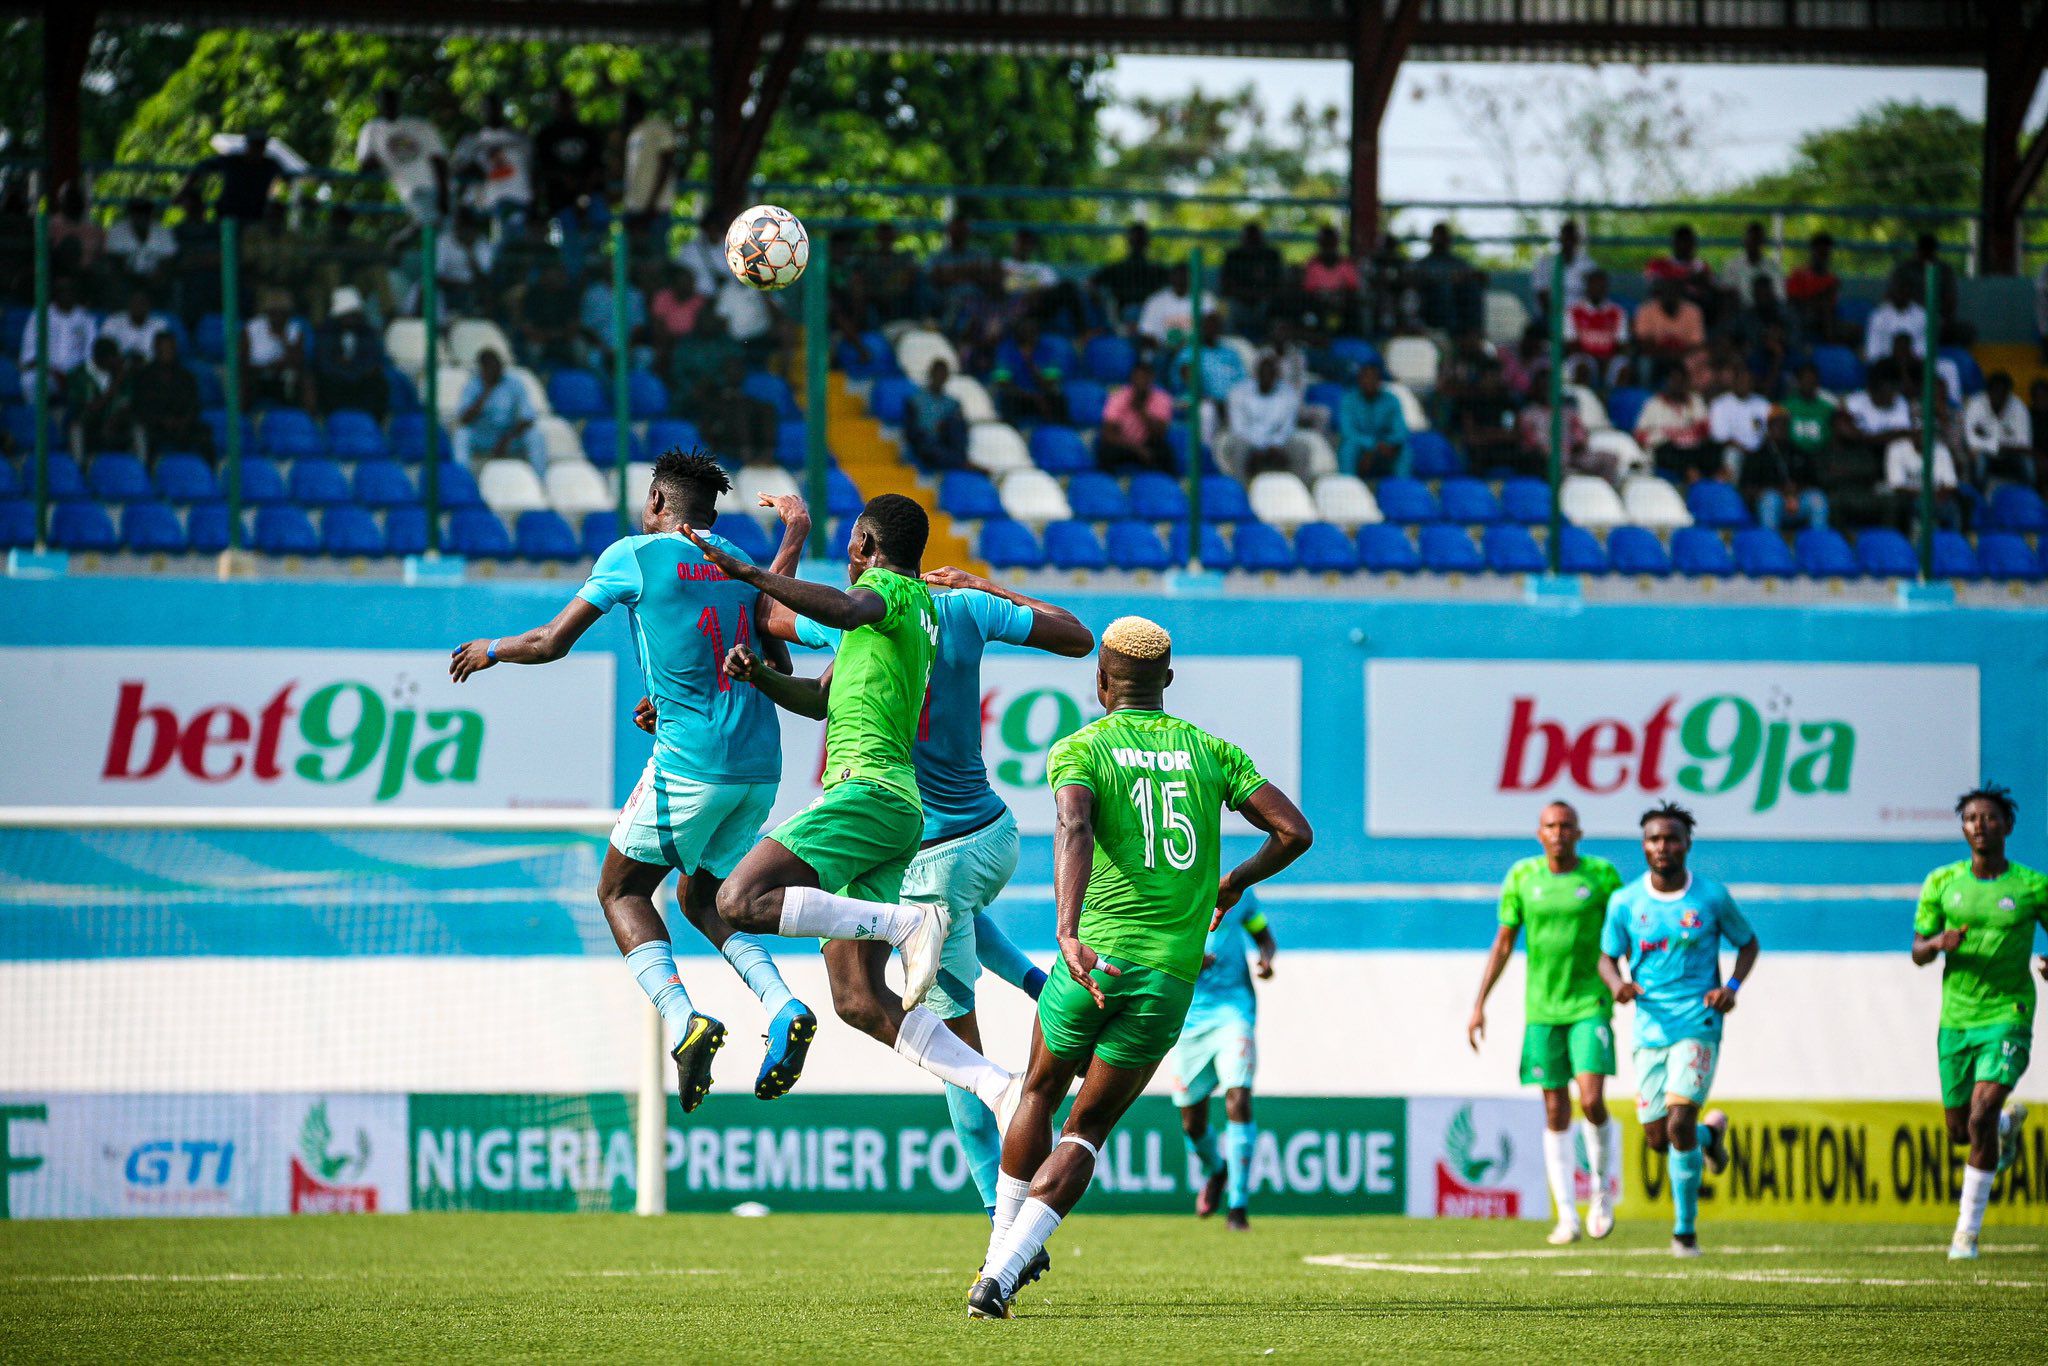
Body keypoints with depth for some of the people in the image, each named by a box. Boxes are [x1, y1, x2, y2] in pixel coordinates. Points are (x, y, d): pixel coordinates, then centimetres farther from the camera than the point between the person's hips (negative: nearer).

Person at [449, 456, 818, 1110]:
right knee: (699, 896, 22)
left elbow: (552, 642, 4)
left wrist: (492, 650, 24)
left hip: (690, 762, -6)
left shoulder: (635, 555, 1)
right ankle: (782, 1006, -3)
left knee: (622, 890, 10)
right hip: (762, 763, 6)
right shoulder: (742, 564, 17)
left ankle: (682, 1017, -14)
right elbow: (777, 669, 19)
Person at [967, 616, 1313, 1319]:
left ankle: (1000, 1254, 29)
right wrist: (1236, 881, 24)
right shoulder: (1210, 752, 10)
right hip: (1172, 975, 2)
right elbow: (1295, 831, 4)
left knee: (1040, 1094, 26)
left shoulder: (1079, 750, 1)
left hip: (1097, 956, -2)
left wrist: (1067, 932, -33)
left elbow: (1073, 832, -19)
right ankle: (1001, 1276, -6)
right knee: (1087, 1130, 10)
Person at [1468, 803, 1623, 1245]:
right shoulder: (1522, 876, 3)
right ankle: (1567, 1216, 5)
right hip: (1542, 1010, 2)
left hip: (1590, 1005, -2)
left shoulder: (1601, 874, -2)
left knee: (1592, 1101, -15)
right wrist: (1479, 1004, 7)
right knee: (1556, 1110, 1)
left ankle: (1600, 1192, 10)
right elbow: (1504, 943, 10)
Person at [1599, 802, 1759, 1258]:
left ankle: (1685, 1229, -3)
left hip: (1697, 1026, -3)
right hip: (1649, 1028, 3)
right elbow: (1608, 958, 10)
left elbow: (1747, 943, 10)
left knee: (1678, 1125, -18)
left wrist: (1732, 987, -8)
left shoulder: (1711, 896, -3)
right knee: (1657, 1140, 4)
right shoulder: (1625, 902, 0)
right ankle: (1711, 1132, 40)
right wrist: (1617, 983, -14)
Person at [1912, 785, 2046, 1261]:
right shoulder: (1942, 883, 1)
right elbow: (1918, 953, 4)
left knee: (1980, 1118, -19)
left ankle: (1967, 1230, -7)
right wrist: (1937, 943, -20)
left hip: (2007, 1018, -4)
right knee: (1959, 1131, 11)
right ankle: (2009, 1122, 48)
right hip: (1956, 1020, 4)